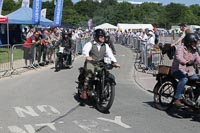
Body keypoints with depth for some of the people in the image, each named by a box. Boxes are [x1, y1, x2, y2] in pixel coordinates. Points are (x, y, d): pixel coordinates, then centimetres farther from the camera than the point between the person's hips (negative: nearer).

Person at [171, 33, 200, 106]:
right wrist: (186, 62, -51)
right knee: (184, 79, -36)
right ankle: (177, 99, -32)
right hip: (179, 69, -7)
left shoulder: (194, 51, 13)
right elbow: (179, 57, -31)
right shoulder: (181, 48, -11)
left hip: (189, 71, 7)